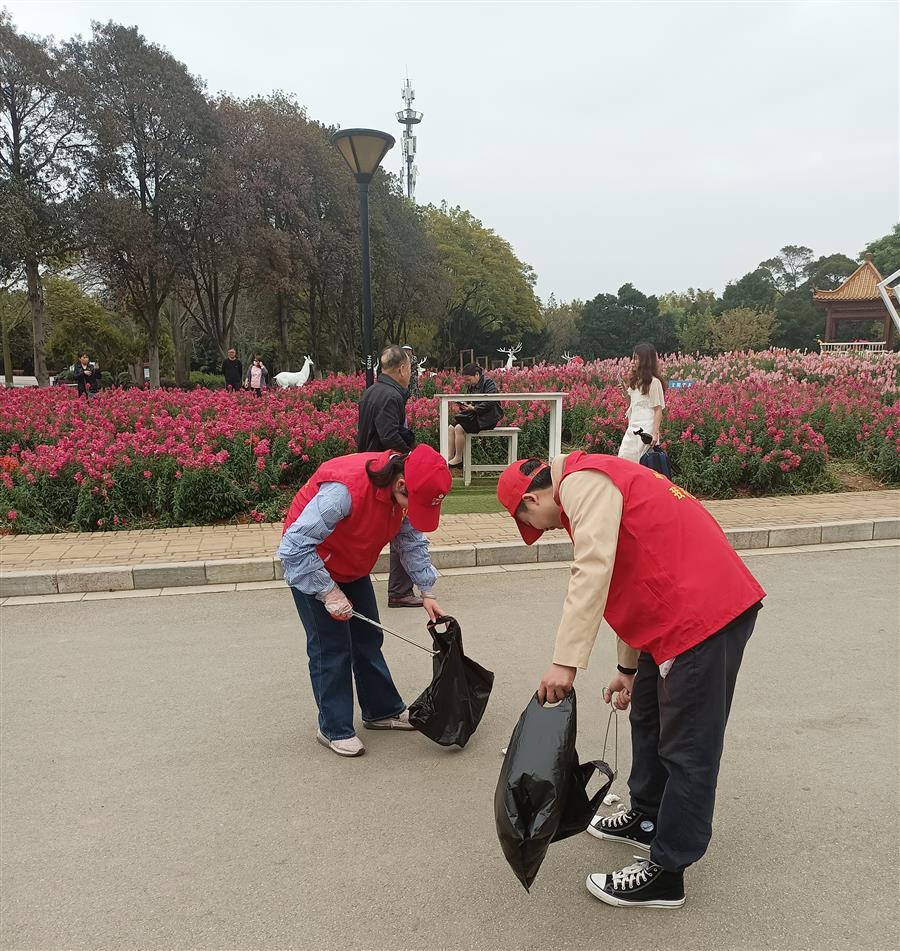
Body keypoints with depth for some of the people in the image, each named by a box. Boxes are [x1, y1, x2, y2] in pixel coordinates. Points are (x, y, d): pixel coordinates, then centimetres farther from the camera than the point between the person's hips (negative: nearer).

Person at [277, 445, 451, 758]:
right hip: (311, 566, -7)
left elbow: (412, 541, 0)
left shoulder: (405, 490, -16)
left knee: (368, 639, 13)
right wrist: (328, 592, -30)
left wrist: (427, 592, -5)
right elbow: (295, 547, -35)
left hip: (353, 568, 7)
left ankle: (382, 711, 29)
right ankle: (334, 729, 12)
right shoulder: (345, 489, -39)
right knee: (332, 647, -3)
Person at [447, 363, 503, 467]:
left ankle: (458, 458, -14)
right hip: (473, 416, 9)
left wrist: (473, 408, -22)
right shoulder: (471, 386, 15)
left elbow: (489, 403, -21)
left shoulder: (488, 383, -11)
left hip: (487, 418, -9)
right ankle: (450, 457, -10)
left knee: (459, 428, -24)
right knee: (451, 428, -8)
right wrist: (464, 405, 2)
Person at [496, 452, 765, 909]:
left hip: (705, 614, -11)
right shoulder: (595, 485, 20)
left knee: (686, 749, -1)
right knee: (648, 717, 23)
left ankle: (665, 873, 10)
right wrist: (628, 667, 28)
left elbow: (593, 572, -25)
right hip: (682, 615, 11)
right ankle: (647, 816, 41)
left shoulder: (581, 482, -11)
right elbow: (631, 580, 24)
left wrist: (565, 662, -24)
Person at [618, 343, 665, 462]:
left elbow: (658, 410, -10)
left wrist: (655, 433, -18)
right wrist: (626, 390, 6)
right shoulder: (635, 381, 16)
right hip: (632, 428, 8)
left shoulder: (653, 382, -8)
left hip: (646, 431, -8)